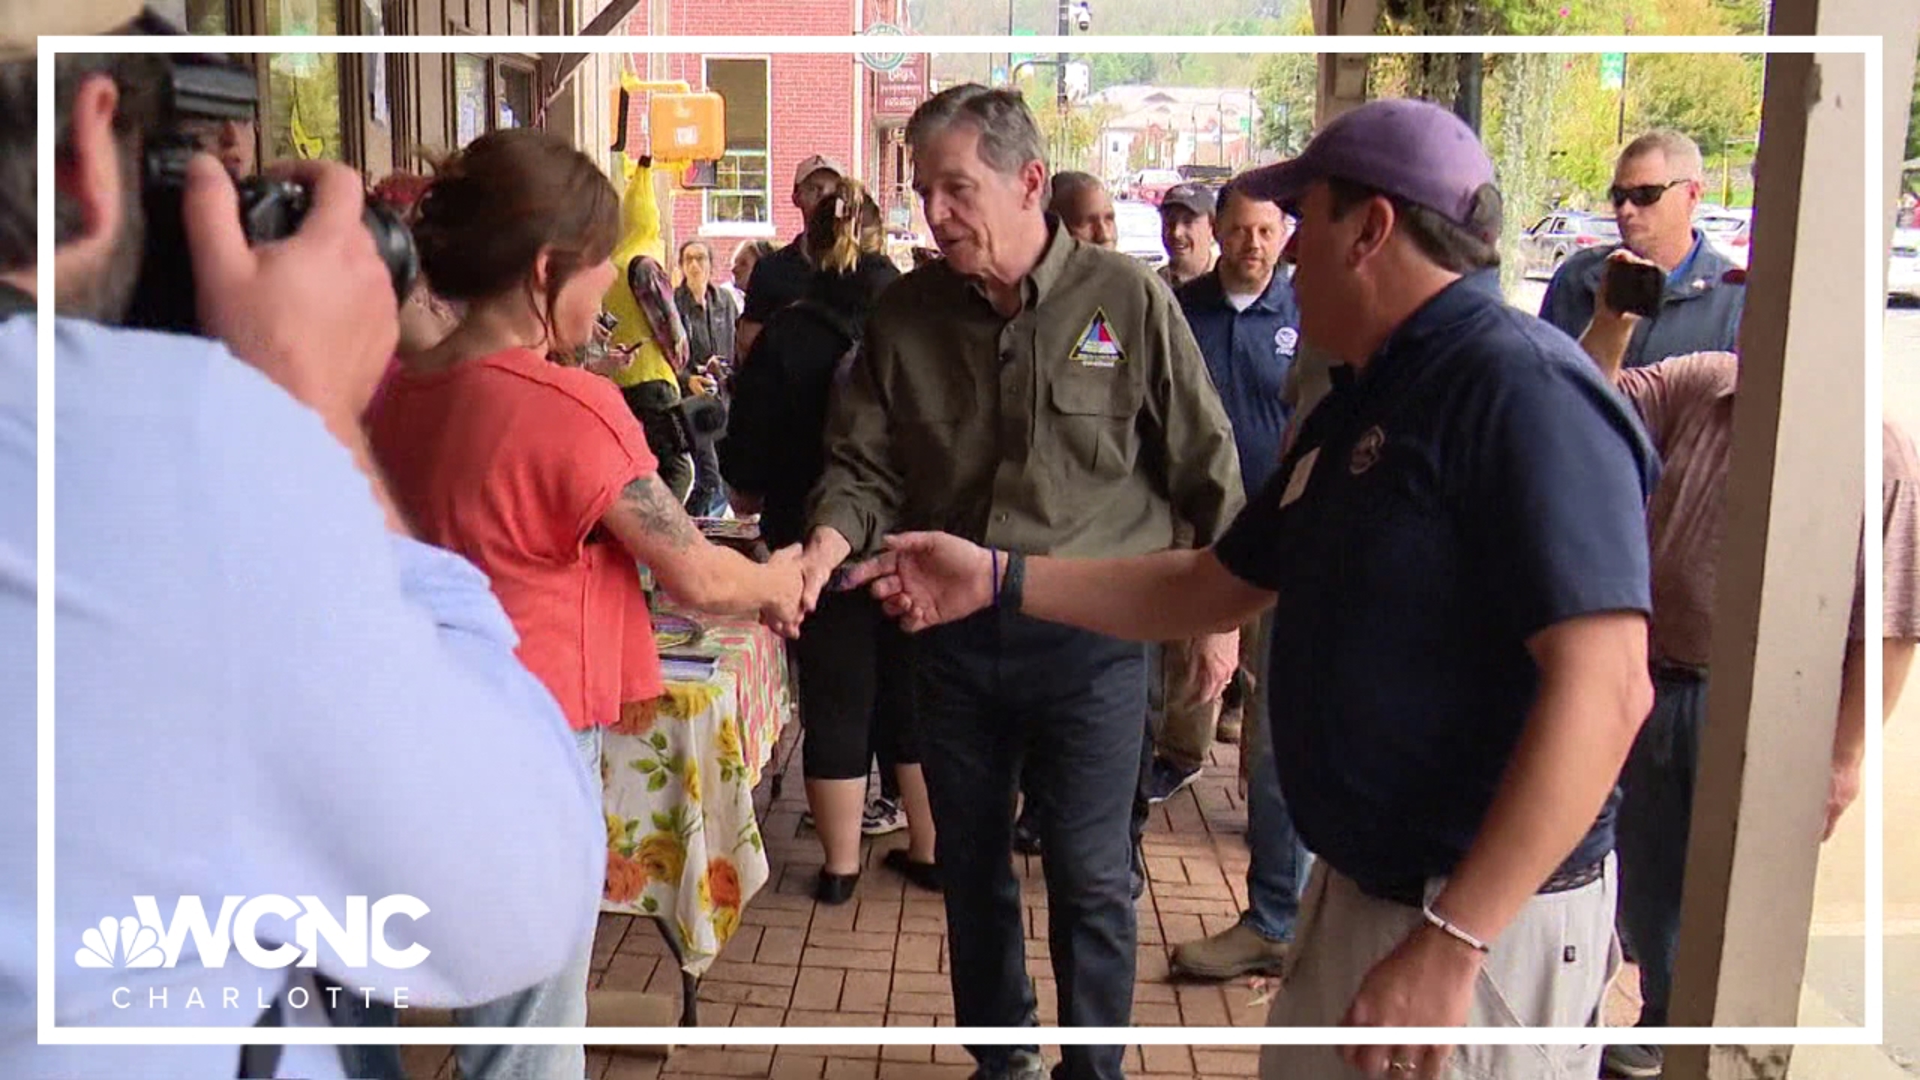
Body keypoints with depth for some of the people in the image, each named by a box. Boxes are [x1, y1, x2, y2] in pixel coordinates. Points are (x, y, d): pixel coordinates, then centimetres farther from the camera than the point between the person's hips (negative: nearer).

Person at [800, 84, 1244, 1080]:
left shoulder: (1127, 300, -8)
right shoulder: (905, 314, 1)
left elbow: (1205, 470, -1)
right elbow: (865, 465, 2)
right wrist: (830, 542, -19)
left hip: (1091, 635, -3)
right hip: (953, 633, 4)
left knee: (1090, 878, 6)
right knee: (969, 865, 17)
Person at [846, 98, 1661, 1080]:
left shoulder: (1518, 387, -19)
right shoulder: (1357, 408, 11)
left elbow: (1604, 692, -27)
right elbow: (1210, 587, 18)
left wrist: (1447, 946, -28)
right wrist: (996, 578, 12)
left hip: (1483, 916, -8)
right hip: (1359, 882, 9)